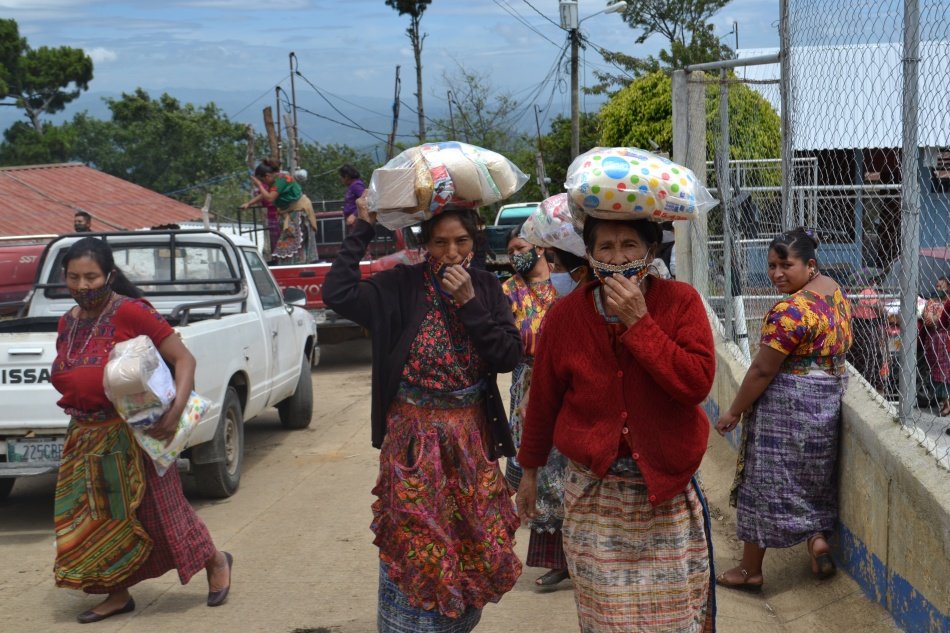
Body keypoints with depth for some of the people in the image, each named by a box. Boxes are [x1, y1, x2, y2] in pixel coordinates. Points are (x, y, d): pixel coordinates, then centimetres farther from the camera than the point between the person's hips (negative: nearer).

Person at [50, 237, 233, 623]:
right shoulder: (68, 323, 7)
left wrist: (177, 407, -31)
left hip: (132, 433, -7)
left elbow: (183, 359, -17)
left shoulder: (131, 312, -15)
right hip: (86, 439, 7)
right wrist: (76, 403, -4)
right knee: (100, 519, 11)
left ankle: (215, 562, 26)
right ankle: (118, 594, 26)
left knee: (159, 509, 3)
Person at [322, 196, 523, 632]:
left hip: (470, 437, 3)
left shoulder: (486, 288, 3)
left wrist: (468, 302, -16)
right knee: (416, 546, 1)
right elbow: (337, 293, -21)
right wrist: (364, 229, -16)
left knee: (469, 543, 13)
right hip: (414, 438, -3)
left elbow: (510, 356, -8)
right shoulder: (402, 285, -7)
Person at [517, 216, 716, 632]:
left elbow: (697, 383, -19)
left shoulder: (681, 301, -7)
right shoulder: (565, 314, -3)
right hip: (593, 490, 1)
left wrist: (639, 322, -22)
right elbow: (543, 399, 7)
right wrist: (529, 470, 14)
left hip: (666, 487, 0)